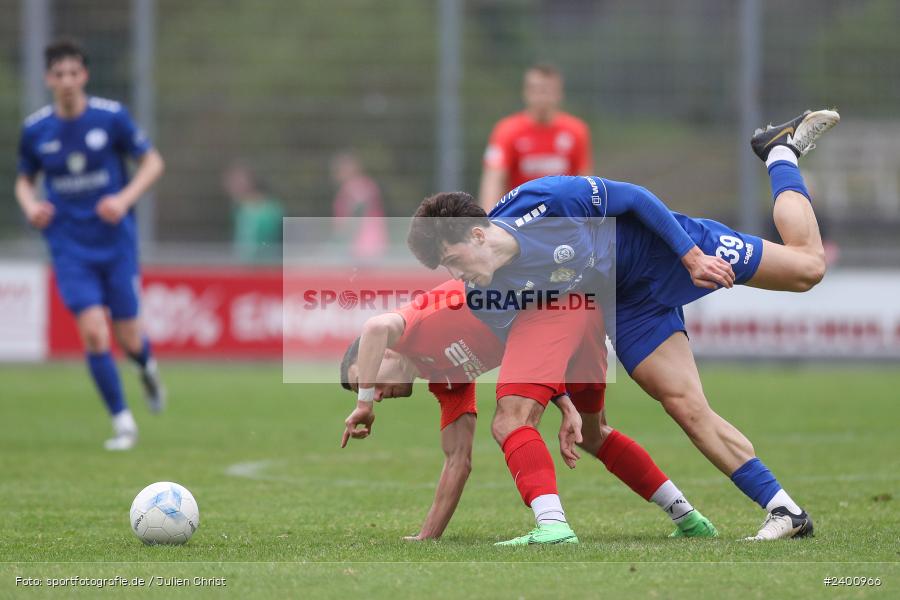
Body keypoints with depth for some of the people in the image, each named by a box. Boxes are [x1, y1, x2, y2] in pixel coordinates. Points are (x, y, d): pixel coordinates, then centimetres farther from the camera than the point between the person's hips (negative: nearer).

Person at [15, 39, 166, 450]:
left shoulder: (111, 117, -7)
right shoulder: (35, 130, -1)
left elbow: (152, 162, 1)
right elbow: (24, 181, 13)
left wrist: (124, 199, -14)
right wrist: (31, 206, -9)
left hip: (116, 241, -1)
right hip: (69, 245, 1)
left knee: (128, 338, 1)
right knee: (93, 331, -15)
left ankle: (147, 367, 40)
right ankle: (122, 421, -1)